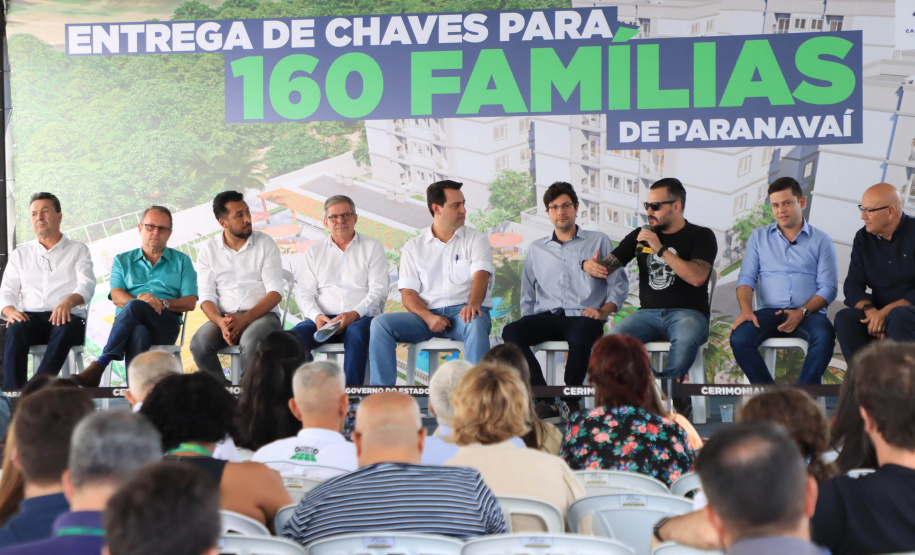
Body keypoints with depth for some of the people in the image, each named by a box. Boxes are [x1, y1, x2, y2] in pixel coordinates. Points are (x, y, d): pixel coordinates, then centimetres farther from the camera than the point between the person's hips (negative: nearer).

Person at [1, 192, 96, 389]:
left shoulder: (78, 250, 17)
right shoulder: (20, 254, 24)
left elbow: (87, 286, 0)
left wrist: (68, 302, -24)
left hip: (68, 316, -2)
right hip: (31, 316, 2)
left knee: (64, 328, -38)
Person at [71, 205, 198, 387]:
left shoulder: (181, 261, 23)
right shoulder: (123, 261, 25)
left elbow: (190, 302, 9)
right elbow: (116, 296, 6)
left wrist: (163, 303, -11)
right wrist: (140, 301, -17)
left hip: (166, 323, -1)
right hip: (128, 322, 1)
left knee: (134, 307, -35)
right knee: (138, 333, -39)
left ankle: (98, 366, -44)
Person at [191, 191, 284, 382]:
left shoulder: (265, 243, 5)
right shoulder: (208, 250, 10)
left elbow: (275, 292, -3)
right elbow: (206, 296, 4)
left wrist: (245, 319, -18)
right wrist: (221, 322, -18)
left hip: (262, 314, -2)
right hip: (225, 316, 2)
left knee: (250, 342, -36)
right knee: (199, 343, -29)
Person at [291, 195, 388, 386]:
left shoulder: (372, 247, 13)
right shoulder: (314, 251, 20)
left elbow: (378, 291, 2)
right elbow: (304, 292, 11)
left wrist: (354, 314, -15)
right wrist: (317, 316, -12)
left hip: (361, 318, -2)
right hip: (323, 319, 2)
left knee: (356, 333, -38)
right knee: (296, 335, -29)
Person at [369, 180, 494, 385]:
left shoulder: (476, 240, 12)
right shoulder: (413, 247, 15)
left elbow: (480, 276, -7)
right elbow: (408, 294, 7)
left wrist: (473, 303, -31)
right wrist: (428, 317, -16)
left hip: (462, 311, -2)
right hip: (427, 314, 2)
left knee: (476, 323, -38)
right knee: (381, 324, -22)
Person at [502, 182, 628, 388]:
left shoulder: (599, 242, 15)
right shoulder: (536, 249, 25)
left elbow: (619, 285, 8)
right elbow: (527, 295, 25)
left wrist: (603, 312, -9)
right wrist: (528, 325, 8)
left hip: (582, 318, -3)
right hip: (546, 318, 3)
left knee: (581, 334, -41)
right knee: (511, 332, -29)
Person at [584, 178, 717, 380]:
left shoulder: (701, 236, 6)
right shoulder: (640, 237, 19)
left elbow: (697, 277, -11)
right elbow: (607, 264, 14)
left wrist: (661, 249, -12)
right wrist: (591, 265, -11)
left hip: (687, 312, -3)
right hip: (648, 313, 3)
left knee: (686, 339, -40)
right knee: (614, 337, -30)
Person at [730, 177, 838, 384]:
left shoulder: (821, 241, 10)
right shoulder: (759, 237, 17)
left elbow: (828, 288, 3)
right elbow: (746, 278, 10)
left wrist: (802, 312, -15)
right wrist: (746, 310, -11)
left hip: (808, 314, -1)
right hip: (769, 311, 1)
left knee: (824, 336, -35)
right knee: (739, 338, -29)